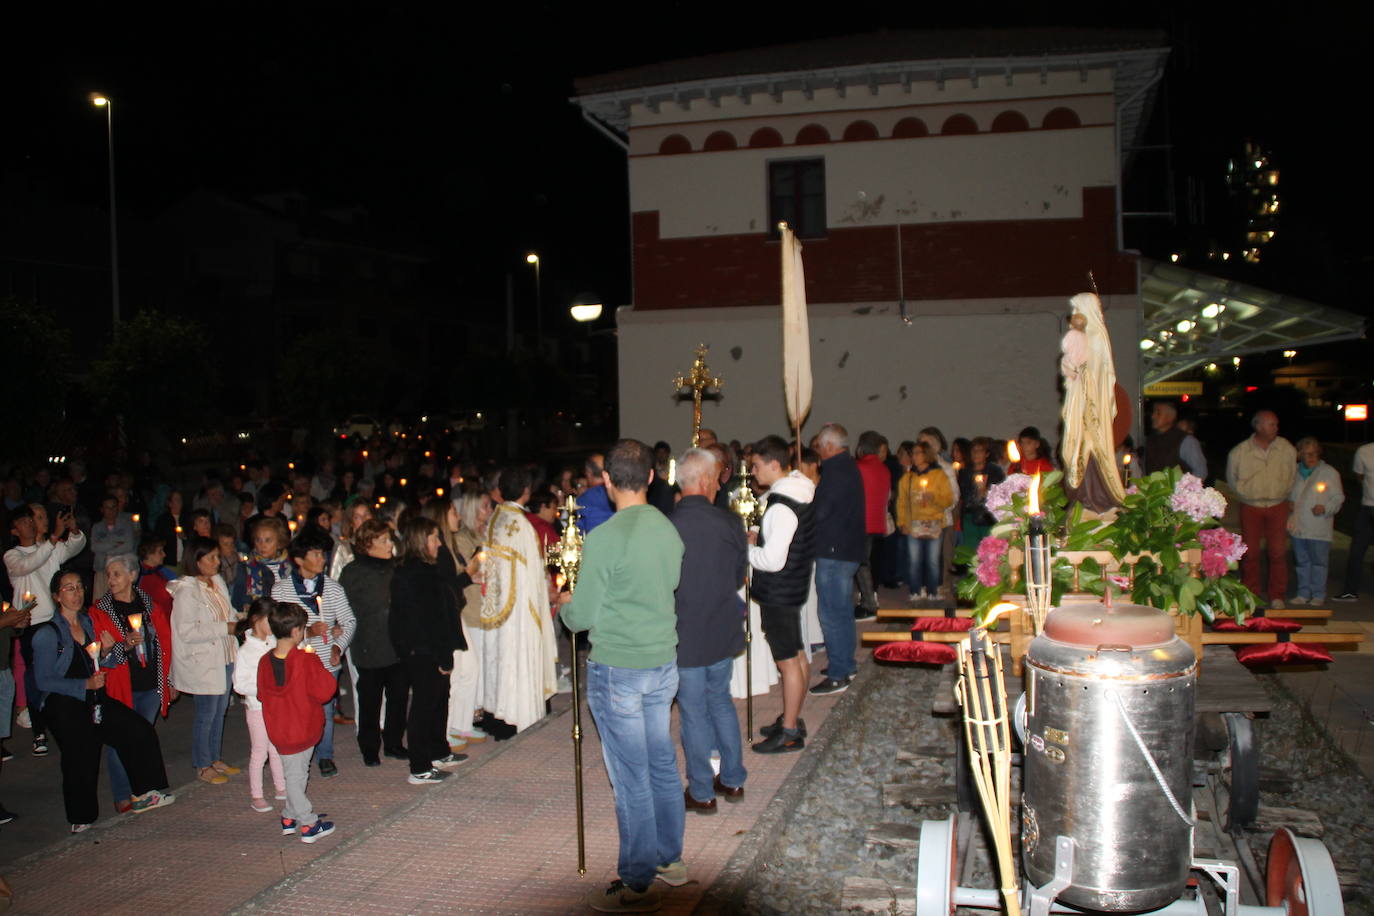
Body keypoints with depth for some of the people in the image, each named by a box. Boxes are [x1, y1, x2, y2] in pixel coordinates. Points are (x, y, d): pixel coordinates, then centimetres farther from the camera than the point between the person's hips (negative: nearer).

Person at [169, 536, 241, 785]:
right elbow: (187, 632, -23)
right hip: (203, 662, -8)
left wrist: (236, 621, -1)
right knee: (206, 715, 4)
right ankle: (202, 767, 19)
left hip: (224, 658, 8)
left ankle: (214, 759, 31)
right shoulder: (187, 591, -19)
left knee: (220, 711, 17)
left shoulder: (217, 582, 5)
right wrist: (225, 628, -22)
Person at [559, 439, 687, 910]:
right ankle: (670, 859, 33)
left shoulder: (604, 538, -18)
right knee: (662, 764, 18)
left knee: (630, 777, 2)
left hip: (617, 671, -7)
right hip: (663, 663, 7)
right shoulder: (669, 529, 2)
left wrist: (564, 605, 9)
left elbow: (582, 617, -13)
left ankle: (637, 884, 13)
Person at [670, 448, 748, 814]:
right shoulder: (730, 524, -9)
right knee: (721, 702, 21)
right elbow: (740, 577, 4)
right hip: (722, 632, 4)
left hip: (683, 635, -4)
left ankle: (701, 792, 19)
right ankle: (732, 779, 31)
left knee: (693, 712, 8)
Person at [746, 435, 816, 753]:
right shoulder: (800, 494, 7)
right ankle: (792, 719, 30)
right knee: (797, 656, 17)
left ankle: (789, 732, 7)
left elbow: (773, 560, -26)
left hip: (779, 592, -10)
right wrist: (759, 539, 10)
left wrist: (746, 547, -11)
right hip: (794, 586, 10)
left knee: (788, 661, -2)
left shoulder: (781, 507, -24)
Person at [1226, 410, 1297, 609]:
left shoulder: (1287, 449, 1)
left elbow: (1293, 476, 14)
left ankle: (1277, 596, 6)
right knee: (1250, 552, 0)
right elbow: (1232, 478, 13)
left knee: (1278, 552, -3)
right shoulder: (1239, 452, -3)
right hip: (1250, 508, -1)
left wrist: (1285, 496, 13)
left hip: (1278, 506, 1)